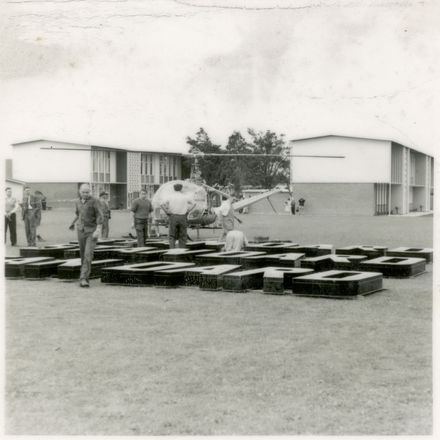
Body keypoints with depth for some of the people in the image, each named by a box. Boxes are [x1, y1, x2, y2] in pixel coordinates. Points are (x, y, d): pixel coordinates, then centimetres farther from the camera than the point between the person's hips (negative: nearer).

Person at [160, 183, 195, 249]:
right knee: (182, 236, 8)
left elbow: (162, 205, -9)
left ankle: (172, 249, -13)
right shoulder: (185, 196, 3)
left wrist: (167, 212, 0)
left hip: (173, 217, -1)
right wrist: (187, 210, 7)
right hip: (183, 217, 1)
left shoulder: (170, 196, 0)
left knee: (172, 236, 4)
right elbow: (193, 203, 6)